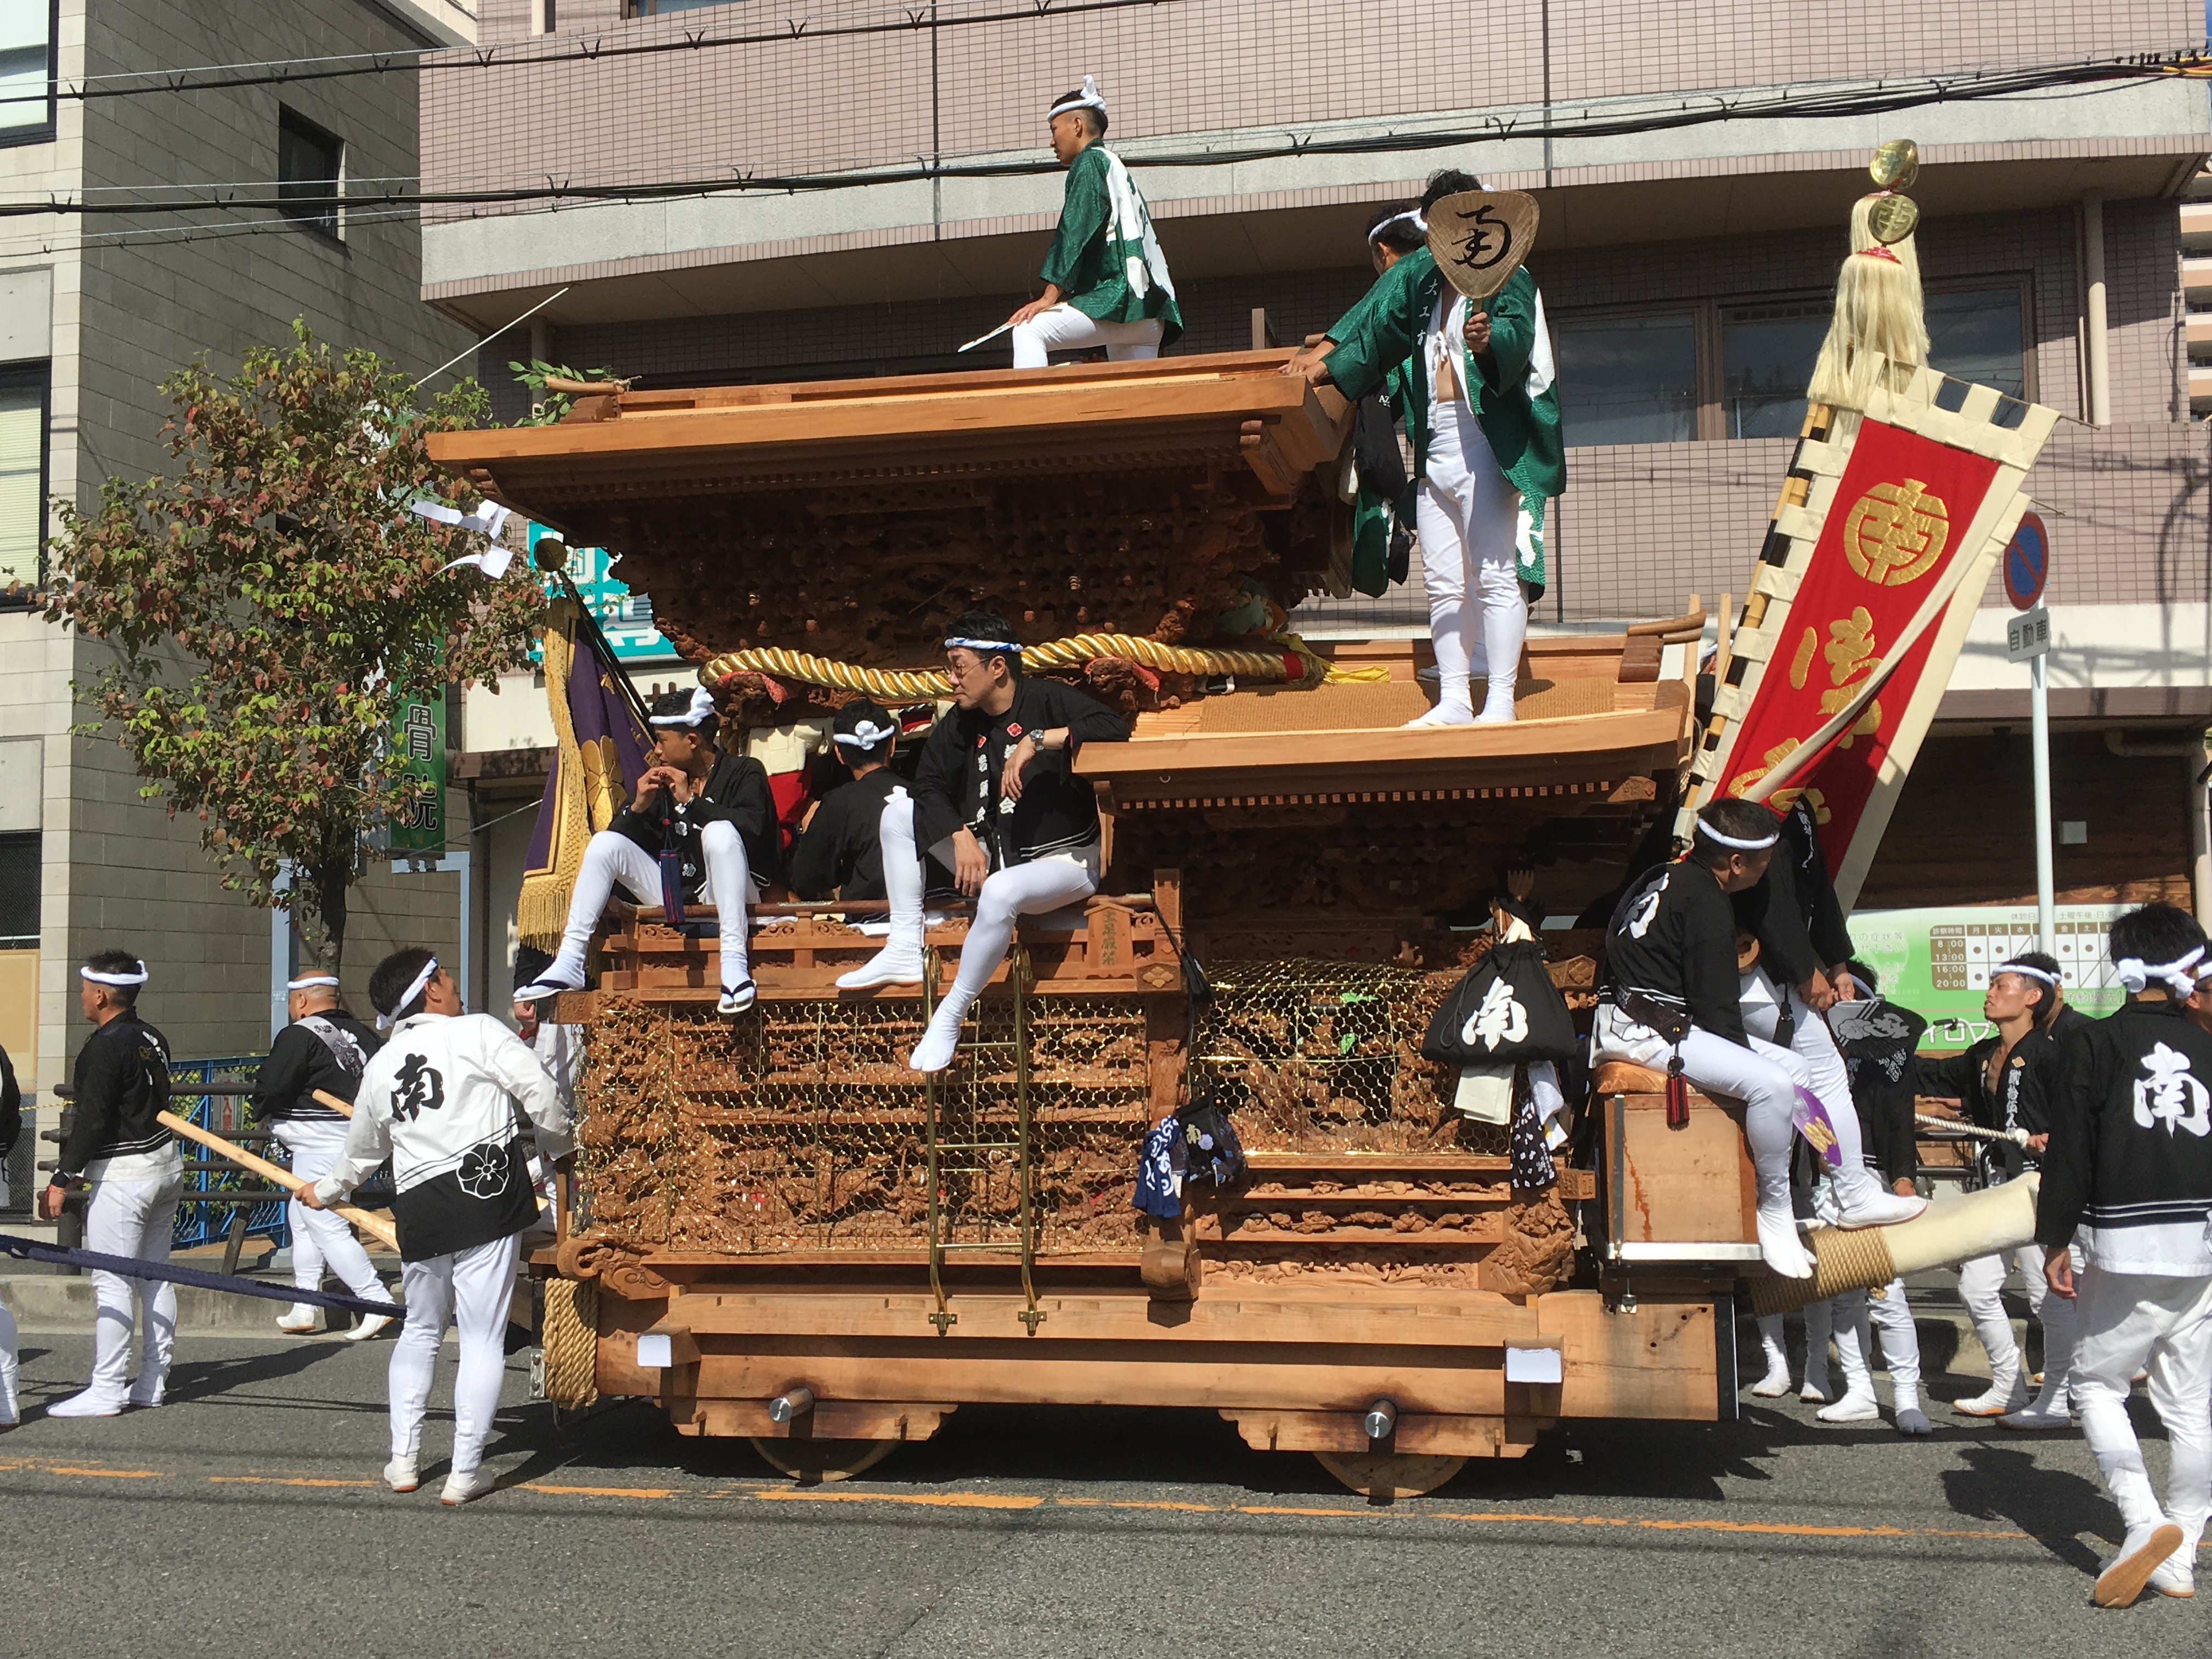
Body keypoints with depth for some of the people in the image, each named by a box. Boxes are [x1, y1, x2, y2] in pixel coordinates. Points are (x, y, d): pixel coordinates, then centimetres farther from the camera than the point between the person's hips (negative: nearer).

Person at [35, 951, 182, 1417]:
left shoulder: (105, 1046, -15)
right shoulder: (154, 1040, 11)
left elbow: (92, 1120, -19)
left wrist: (63, 1179, -15)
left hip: (122, 1173, -9)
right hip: (166, 1164, 9)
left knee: (111, 1282, -5)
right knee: (154, 1276, 12)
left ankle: (106, 1390, -3)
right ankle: (152, 1382, 17)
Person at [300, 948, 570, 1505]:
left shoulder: (380, 1066, 15)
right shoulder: (477, 1031, -2)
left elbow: (361, 1150, 28)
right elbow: (540, 1091, -8)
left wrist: (325, 1191, 49)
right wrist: (559, 1140, 12)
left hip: (419, 1209, 5)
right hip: (488, 1193, -5)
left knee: (421, 1330, 24)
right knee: (483, 1338, 1)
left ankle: (404, 1459, 25)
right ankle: (465, 1471, 4)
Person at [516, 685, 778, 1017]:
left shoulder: (744, 772, -2)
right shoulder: (661, 780, 11)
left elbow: (753, 828, -21)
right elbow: (621, 842, 9)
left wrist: (691, 802, -20)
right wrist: (637, 807, -10)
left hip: (728, 897, -5)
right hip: (672, 896, 6)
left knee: (720, 832, -33)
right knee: (605, 842, -9)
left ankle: (735, 964, -44)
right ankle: (569, 965, -17)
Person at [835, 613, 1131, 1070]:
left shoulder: (1047, 700, -12)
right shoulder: (962, 722, 5)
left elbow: (1115, 729, -27)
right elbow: (929, 784, 1)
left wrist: (1037, 741, -30)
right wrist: (961, 837, -15)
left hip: (1063, 860, -7)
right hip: (990, 856, 7)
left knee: (999, 892, -39)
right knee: (899, 809, -2)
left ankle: (947, 1022, -25)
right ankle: (904, 950, -6)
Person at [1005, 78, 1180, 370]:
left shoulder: (1089, 162, 3)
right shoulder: (1118, 169, 30)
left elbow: (1075, 233, -10)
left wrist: (1050, 297, -17)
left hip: (1117, 300, -9)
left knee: (1029, 331, -17)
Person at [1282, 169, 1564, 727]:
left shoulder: (1508, 278, -2)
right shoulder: (1424, 280, 19)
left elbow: (1516, 336, -21)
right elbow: (1378, 327, 31)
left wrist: (1489, 339, -42)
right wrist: (1324, 362, 27)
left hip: (1485, 441, -7)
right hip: (1435, 445, 7)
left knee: (1495, 574, -11)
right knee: (1443, 581, 5)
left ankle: (1500, 701, -12)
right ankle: (1454, 700, 8)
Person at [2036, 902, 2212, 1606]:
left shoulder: (2094, 1043, -4)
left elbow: (2070, 1151, -6)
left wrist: (2056, 1241, 0)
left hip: (2126, 1249, -4)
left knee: (2097, 1384, 8)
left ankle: (2144, 1518, -11)